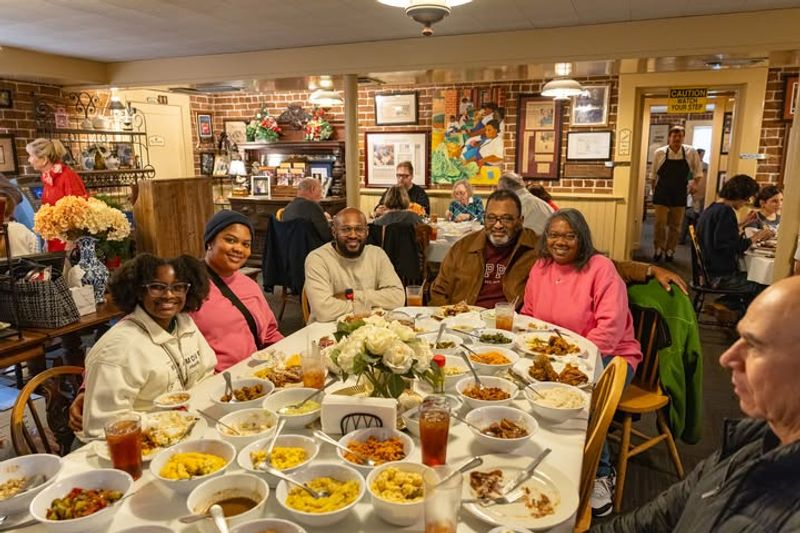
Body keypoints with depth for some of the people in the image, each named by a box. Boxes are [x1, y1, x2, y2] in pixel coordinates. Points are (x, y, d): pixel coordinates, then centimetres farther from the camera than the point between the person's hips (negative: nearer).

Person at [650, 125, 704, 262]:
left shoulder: (691, 152, -4)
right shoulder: (659, 153, -5)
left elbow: (698, 171, 7)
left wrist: (695, 183, -10)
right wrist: (654, 192, 10)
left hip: (679, 195, 1)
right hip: (662, 194, -1)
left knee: (675, 225, 8)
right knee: (660, 223, -3)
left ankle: (669, 251, 20)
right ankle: (658, 250, 12)